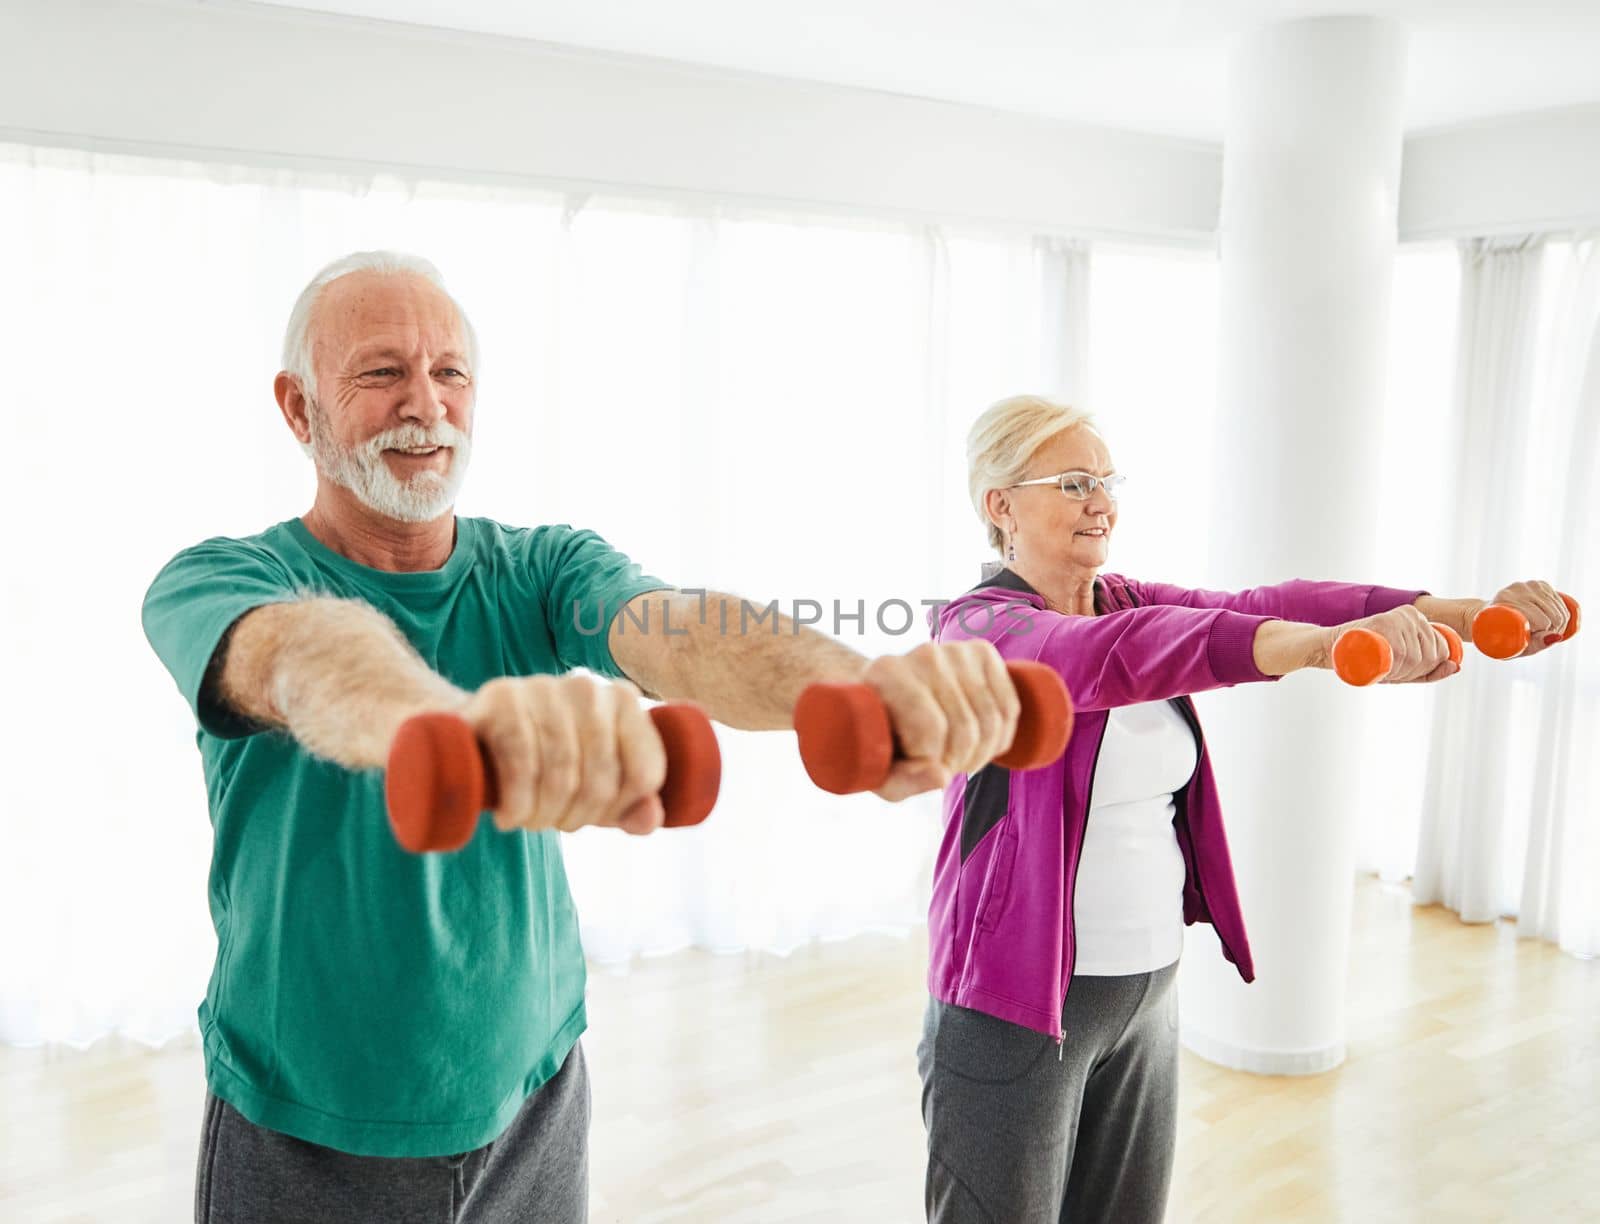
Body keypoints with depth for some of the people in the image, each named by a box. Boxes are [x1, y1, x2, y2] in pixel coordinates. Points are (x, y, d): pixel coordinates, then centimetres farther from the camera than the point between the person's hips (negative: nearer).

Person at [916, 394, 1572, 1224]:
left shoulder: (1129, 604, 5)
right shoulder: (977, 627, -16)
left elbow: (1265, 607, -7)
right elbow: (1109, 657, -35)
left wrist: (1464, 614, -20)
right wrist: (1323, 646, -48)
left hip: (1149, 989, 7)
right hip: (1016, 999, -6)